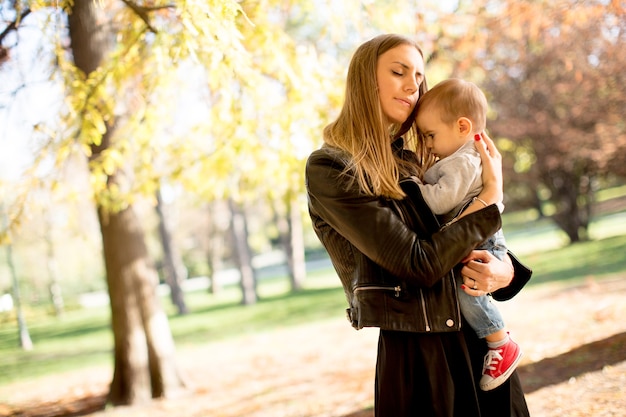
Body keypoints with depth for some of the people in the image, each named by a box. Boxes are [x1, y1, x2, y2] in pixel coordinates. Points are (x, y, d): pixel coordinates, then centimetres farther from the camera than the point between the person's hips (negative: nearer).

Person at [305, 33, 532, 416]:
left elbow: (482, 245, 14)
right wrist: (492, 196, -9)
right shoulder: (328, 169, -11)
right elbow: (419, 264, -17)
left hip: (482, 343, 7)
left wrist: (507, 270, -9)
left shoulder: (415, 161, 10)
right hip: (418, 358, -6)